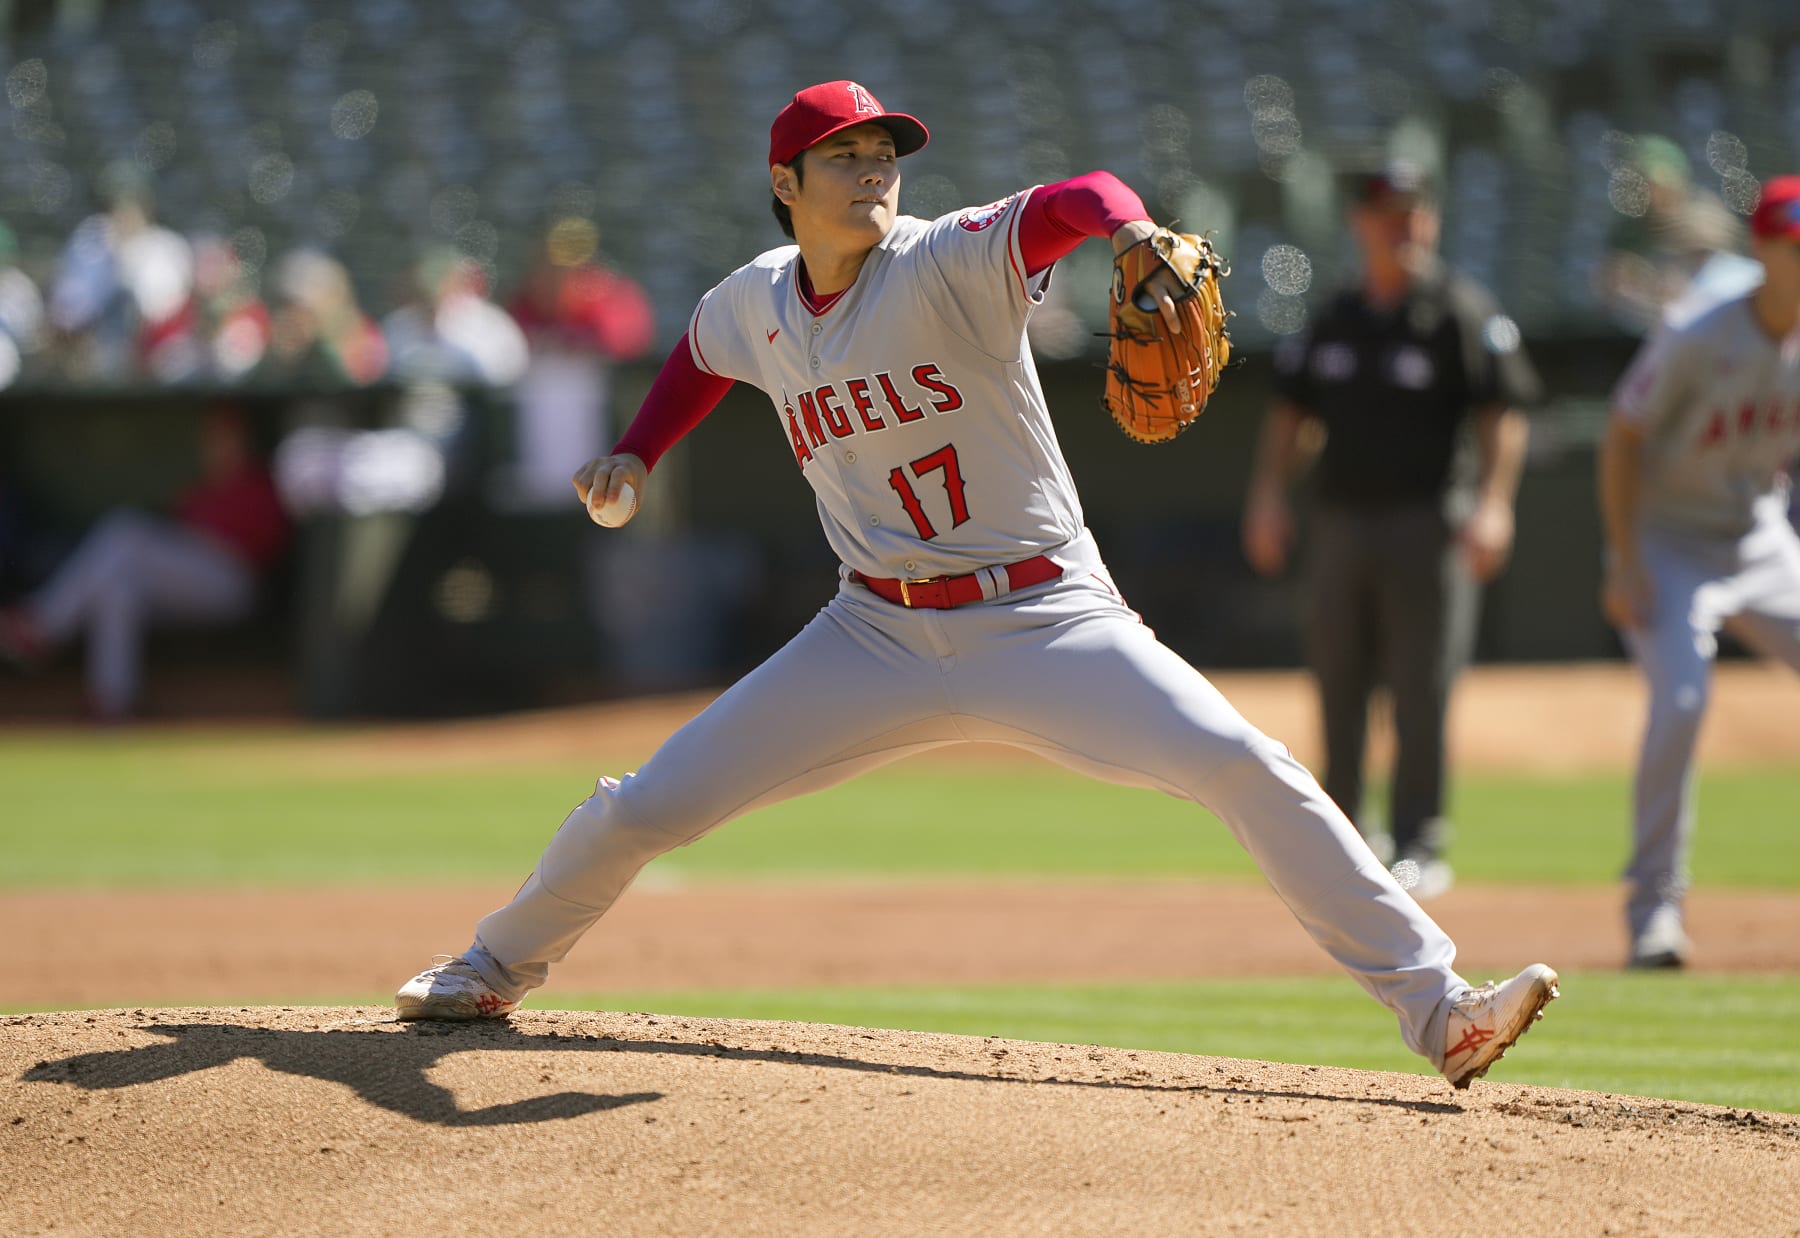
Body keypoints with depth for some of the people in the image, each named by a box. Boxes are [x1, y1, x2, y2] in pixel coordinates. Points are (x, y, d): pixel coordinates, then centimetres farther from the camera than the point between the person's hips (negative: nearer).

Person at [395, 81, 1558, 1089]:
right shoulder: (753, 305, 2)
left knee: (1245, 767, -23)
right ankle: (501, 965, 32)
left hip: (1047, 622, -4)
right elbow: (700, 358, 28)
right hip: (878, 636, 4)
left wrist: (1134, 237, -57)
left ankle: (1436, 1008, -18)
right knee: (642, 808, 3)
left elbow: (1074, 202, -35)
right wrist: (637, 456, 12)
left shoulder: (949, 264, -14)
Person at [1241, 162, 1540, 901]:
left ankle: (1419, 847, -2)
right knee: (1336, 689, 5)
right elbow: (1291, 416, 18)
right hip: (1339, 522, 5)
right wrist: (1268, 497, 5)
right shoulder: (1332, 321, 14)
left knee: (1421, 693, -6)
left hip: (1429, 523, -5)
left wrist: (1492, 505, -17)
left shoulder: (1462, 313, -1)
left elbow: (1502, 417, -6)